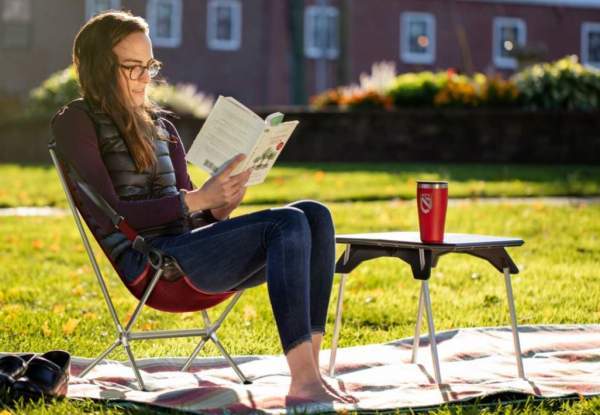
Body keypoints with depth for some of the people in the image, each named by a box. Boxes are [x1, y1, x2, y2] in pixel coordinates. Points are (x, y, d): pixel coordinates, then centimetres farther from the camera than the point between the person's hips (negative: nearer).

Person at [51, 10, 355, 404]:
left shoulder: (160, 125, 24)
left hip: (186, 245, 7)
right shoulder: (76, 122, 1)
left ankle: (310, 366, -30)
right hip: (146, 260, -7)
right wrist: (196, 200, -20)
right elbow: (108, 215, -11)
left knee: (315, 214, -17)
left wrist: (219, 209, -5)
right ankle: (302, 379, -38)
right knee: (288, 223, -27)